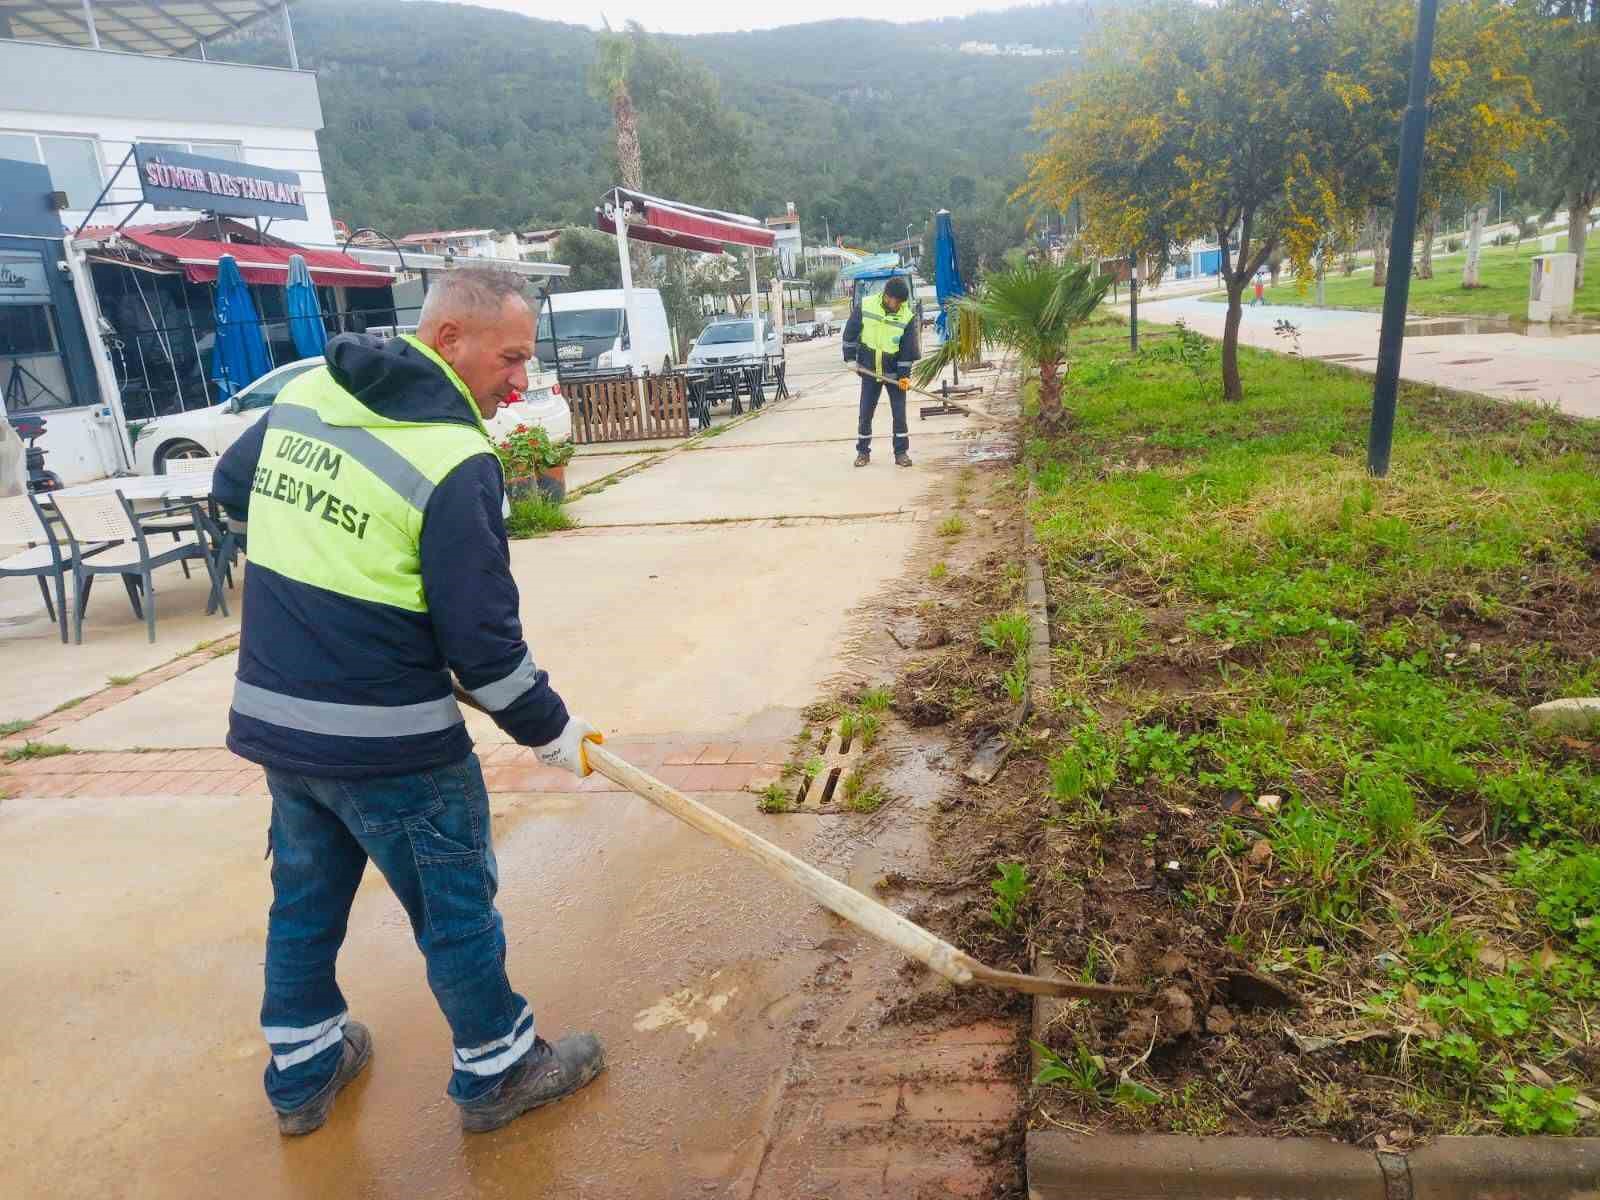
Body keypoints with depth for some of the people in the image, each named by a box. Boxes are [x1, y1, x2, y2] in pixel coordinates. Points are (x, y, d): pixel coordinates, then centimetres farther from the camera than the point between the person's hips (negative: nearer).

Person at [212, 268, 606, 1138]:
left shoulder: (303, 395, 2)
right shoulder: (456, 460, -22)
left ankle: (303, 1071, 43)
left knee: (305, 896, 24)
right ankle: (499, 1072, 32)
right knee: (456, 909, 12)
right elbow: (482, 639, -20)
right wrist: (550, 729, -7)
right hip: (390, 742, -7)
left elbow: (231, 487, 21)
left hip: (272, 719, 8)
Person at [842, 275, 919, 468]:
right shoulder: (865, 306, -11)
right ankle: (863, 451, 18)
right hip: (869, 370, 1)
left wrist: (904, 375, -12)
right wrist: (851, 358, 2)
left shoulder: (908, 317, -13)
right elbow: (850, 333, 0)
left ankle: (901, 452, 10)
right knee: (865, 413, 6)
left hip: (894, 372, -1)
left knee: (899, 412, -1)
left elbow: (908, 349, -8)